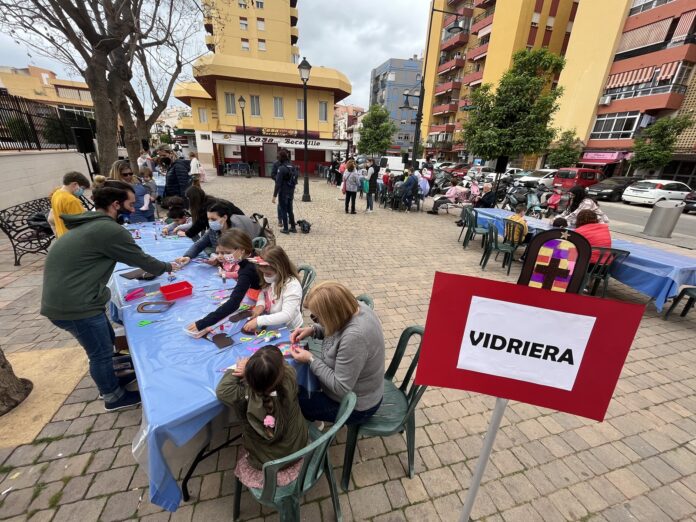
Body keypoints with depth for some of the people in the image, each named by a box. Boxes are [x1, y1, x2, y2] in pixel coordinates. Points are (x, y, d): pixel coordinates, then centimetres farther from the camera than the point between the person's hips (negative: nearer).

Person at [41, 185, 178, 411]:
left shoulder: (89, 224, 11)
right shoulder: (110, 230, -20)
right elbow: (141, 259, -9)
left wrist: (159, 266, 15)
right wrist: (167, 267, 8)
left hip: (62, 298, 10)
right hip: (74, 304, -10)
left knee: (106, 340, 24)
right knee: (101, 353, 8)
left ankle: (109, 381, 44)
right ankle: (114, 396, 28)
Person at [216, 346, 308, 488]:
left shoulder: (245, 395, -34)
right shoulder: (290, 378, -31)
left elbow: (222, 390, -14)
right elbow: (285, 366, -8)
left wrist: (237, 371, -6)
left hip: (264, 462, -1)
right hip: (297, 449, 2)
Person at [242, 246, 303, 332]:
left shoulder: (292, 286, -26)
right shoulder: (271, 280, -3)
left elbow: (287, 316, -32)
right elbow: (263, 291, 14)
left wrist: (258, 321, -36)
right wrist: (260, 304, -7)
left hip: (288, 330, -6)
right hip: (272, 325, 6)